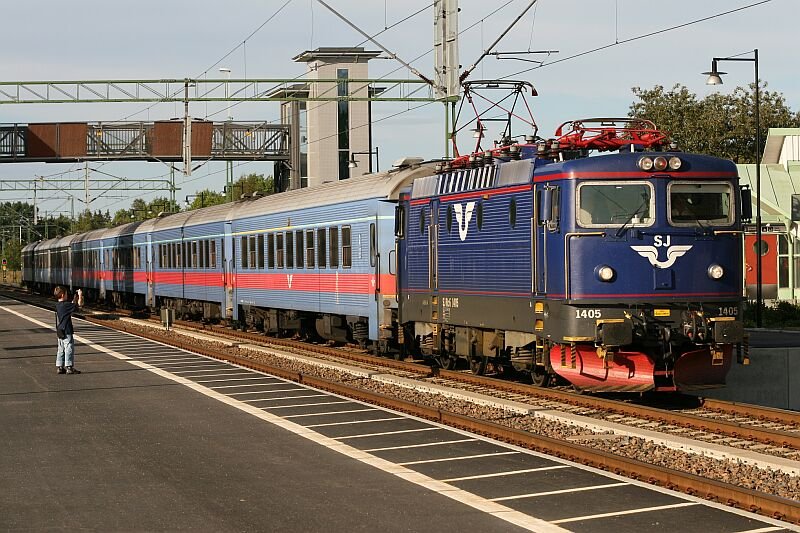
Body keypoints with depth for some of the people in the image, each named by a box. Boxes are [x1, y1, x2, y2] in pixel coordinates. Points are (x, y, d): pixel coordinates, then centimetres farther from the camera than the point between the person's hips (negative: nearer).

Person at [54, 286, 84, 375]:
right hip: (66, 332, -9)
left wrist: (75, 298, 19)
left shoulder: (58, 305, 9)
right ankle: (69, 367, -4)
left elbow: (71, 305, 23)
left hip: (59, 331, 9)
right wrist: (80, 296, -2)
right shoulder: (65, 305, -17)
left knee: (61, 350, 13)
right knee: (69, 349, -4)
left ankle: (59, 367, 14)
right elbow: (79, 304, -16)